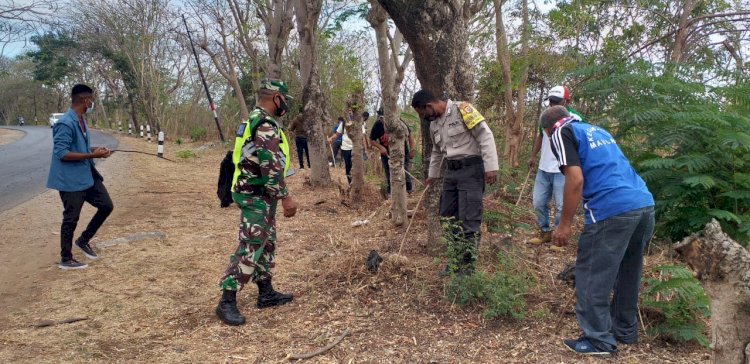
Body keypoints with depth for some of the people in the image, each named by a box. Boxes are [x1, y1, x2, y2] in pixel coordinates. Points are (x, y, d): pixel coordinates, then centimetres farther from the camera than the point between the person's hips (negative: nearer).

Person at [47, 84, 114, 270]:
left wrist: (95, 149, 4)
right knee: (71, 219, 2)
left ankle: (84, 240, 26)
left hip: (88, 176, 9)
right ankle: (66, 259, 18)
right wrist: (92, 155, -23)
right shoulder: (65, 123, -20)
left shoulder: (81, 121, 9)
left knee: (106, 205, 10)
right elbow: (62, 153, -24)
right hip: (71, 180, -9)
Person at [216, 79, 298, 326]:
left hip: (257, 194, 11)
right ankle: (227, 302, -2)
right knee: (249, 249, -8)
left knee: (266, 244, 16)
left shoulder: (254, 120, 14)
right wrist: (285, 196, -21)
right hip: (257, 196, -11)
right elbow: (270, 166, -25)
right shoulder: (266, 125, -19)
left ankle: (266, 293, 25)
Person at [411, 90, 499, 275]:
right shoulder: (434, 125, 13)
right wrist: (432, 175, 38)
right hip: (451, 171, 8)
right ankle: (456, 261, 23)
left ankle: (467, 268, 0)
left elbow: (485, 136, -16)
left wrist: (491, 166, -20)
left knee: (468, 220, -8)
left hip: (471, 169, -8)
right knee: (448, 217, 10)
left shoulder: (461, 110, -12)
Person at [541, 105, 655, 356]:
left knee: (592, 277, 5)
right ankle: (625, 331, 35)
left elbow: (576, 179, -10)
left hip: (613, 210, -8)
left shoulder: (561, 133, 3)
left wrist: (565, 225, -4)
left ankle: (599, 341, 13)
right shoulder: (597, 130, 26)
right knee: (627, 273, 22)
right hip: (645, 204, 8)